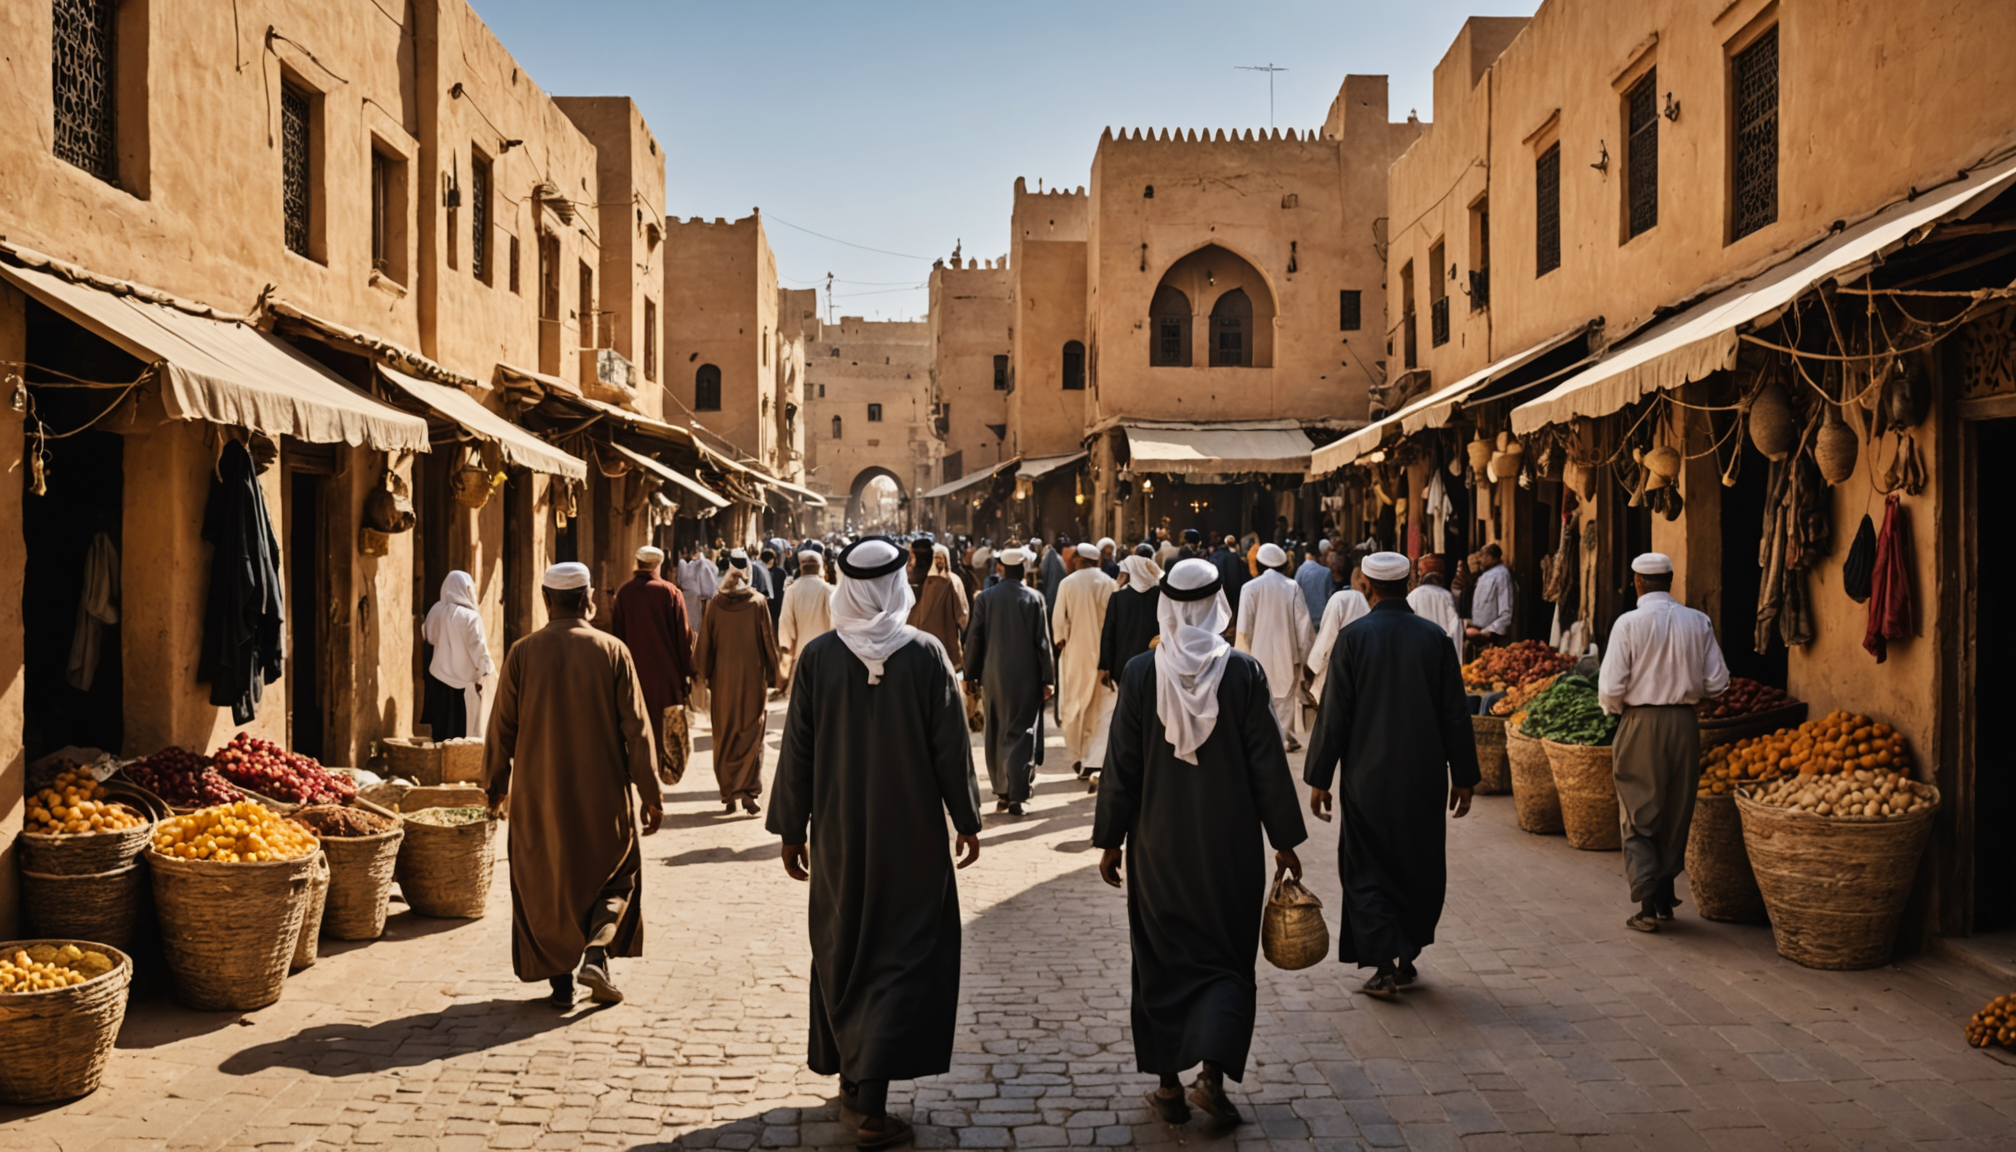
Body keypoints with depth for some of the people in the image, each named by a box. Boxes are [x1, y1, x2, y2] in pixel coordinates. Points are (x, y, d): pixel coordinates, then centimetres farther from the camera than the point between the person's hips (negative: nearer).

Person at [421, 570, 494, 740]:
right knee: (462, 730, 3)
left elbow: (429, 636, 13)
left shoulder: (436, 611, -2)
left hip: (439, 678, 5)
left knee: (441, 729, 15)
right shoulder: (471, 617, -18)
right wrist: (488, 669, -3)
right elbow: (478, 648, -16)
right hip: (464, 682, -5)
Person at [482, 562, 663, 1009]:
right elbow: (636, 728, -8)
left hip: (539, 797, 1)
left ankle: (560, 980, 14)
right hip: (603, 795, -1)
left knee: (546, 886, 13)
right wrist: (650, 794, -2)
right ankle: (596, 955, -1)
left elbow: (502, 727, 1)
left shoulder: (523, 653, -5)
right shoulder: (612, 651, -7)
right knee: (614, 878, 17)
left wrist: (495, 786, 15)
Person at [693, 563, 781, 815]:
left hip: (723, 678, 2)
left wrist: (704, 674, 10)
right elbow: (768, 640, -4)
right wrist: (771, 675, 5)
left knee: (725, 736, 9)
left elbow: (705, 641, 1)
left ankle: (729, 796, 11)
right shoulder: (758, 602, -7)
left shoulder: (716, 603, -3)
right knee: (751, 734, 4)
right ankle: (749, 790, -9)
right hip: (752, 677, -2)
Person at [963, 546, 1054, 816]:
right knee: (1022, 734, 3)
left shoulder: (985, 598, -3)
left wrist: (970, 675, 9)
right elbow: (1043, 641, -6)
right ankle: (1017, 795, -5)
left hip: (993, 676, 2)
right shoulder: (1034, 598, -7)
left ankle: (1002, 793, 19)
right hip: (1026, 677, -2)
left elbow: (974, 639, 0)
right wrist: (1048, 679, -1)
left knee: (996, 735, 14)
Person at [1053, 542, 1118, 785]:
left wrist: (1060, 640, 8)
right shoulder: (1110, 584, -5)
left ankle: (1078, 758, 23)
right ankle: (1096, 762, -7)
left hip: (1076, 651, 0)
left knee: (1075, 707, 15)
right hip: (1104, 652, 0)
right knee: (1103, 709, 4)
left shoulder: (1067, 583, -8)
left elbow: (1058, 618, -6)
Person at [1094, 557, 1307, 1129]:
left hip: (1158, 845, 1)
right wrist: (1284, 841, 4)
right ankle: (1212, 1074, -2)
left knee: (1162, 959, 13)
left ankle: (1169, 1083, 19)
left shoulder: (1140, 673, -9)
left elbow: (1121, 765, -4)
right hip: (1230, 845, -1)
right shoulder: (1245, 672, -10)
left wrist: (1110, 839, 5)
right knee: (1226, 958, 12)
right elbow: (1267, 763, -5)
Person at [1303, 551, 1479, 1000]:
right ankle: (1406, 956, 24)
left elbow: (1333, 715, -8)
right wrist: (1463, 776, 9)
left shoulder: (1352, 637, -8)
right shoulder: (1434, 638, -2)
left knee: (1368, 872, 7)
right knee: (1421, 870, 17)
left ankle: (1385, 965, -2)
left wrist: (1319, 778, -1)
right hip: (1424, 778, 2)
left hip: (1368, 778, -2)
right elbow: (1455, 713, 1)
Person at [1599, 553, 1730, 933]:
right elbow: (1717, 683, 2)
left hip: (1641, 725, -3)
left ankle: (1647, 905, 0)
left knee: (1639, 819, 5)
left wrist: (1613, 706, 9)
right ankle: (1665, 895, 24)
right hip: (1685, 724, 3)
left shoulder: (1629, 623, -11)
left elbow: (1611, 687, -13)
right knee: (1677, 813, 16)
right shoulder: (1698, 622, 0)